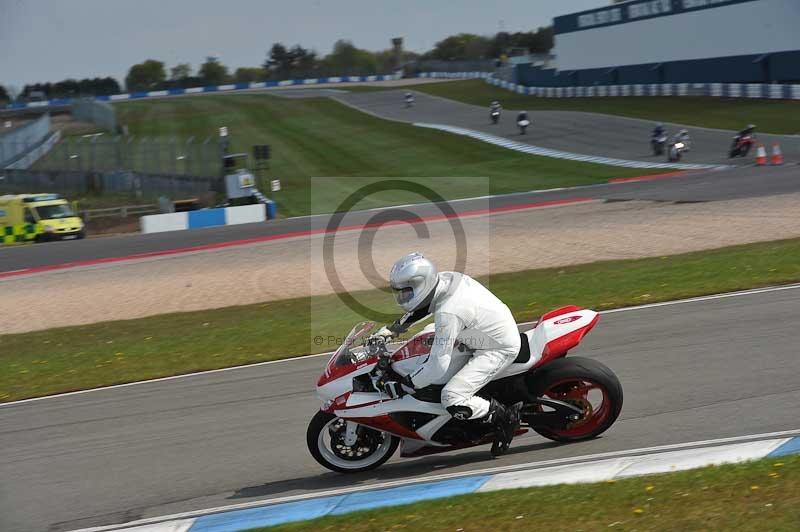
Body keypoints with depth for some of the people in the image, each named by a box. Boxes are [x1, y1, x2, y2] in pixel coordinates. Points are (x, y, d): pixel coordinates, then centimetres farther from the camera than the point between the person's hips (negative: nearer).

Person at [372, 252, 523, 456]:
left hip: (499, 350, -10)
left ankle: (506, 416, -2)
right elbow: (422, 307, 17)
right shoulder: (444, 279, -6)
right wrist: (391, 329, 12)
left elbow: (438, 365, -30)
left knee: (452, 400, -21)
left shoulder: (448, 313, -32)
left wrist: (402, 385, -21)